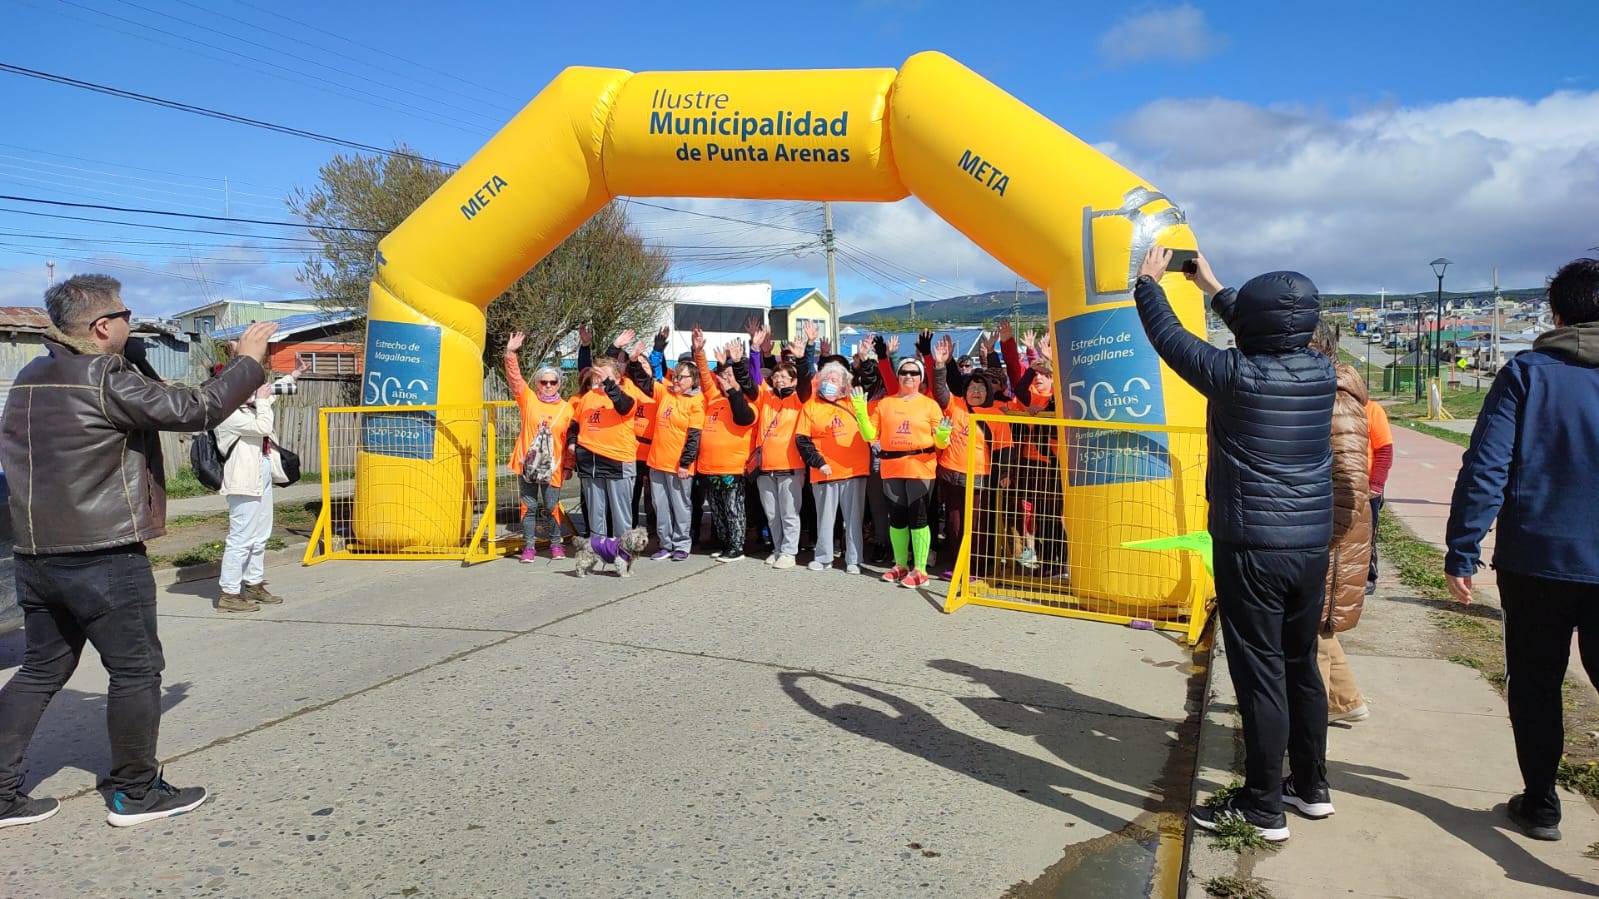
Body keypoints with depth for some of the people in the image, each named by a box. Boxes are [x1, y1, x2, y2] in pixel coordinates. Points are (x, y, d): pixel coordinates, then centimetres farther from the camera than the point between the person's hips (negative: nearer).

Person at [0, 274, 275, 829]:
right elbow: (193, 410, -17)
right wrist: (248, 361, -5)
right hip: (104, 561, -8)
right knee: (136, 670, 4)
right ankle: (135, 793, 14)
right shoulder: (105, 379, -16)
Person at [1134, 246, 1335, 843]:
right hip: (1312, 545, 7)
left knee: (1261, 674, 0)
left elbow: (1170, 337, -2)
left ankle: (1264, 807, 9)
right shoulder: (1321, 372, 3)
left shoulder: (1237, 374, -15)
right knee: (1302, 666, 18)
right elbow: (1270, 340, 22)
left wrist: (1148, 282, 17)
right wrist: (1213, 287, 34)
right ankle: (1310, 787, 32)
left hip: (1250, 547, -7)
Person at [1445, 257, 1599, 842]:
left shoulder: (1526, 373, -4)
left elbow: (1485, 468, -10)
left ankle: (1540, 804, 23)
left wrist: (1462, 552, -6)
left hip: (1535, 559, -1)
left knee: (1535, 684, 14)